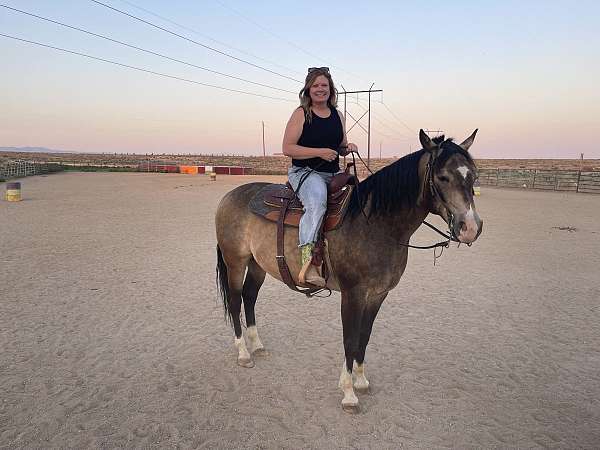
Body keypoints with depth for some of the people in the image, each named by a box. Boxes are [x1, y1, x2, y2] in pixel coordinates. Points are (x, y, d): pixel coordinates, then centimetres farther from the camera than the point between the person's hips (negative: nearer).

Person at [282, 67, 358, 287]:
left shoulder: (337, 115, 16)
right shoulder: (301, 114, -1)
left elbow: (341, 147, 26)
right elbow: (287, 148, -9)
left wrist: (349, 148, 1)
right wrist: (320, 152, -16)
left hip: (333, 174, 6)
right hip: (305, 172, -6)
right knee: (317, 204, -35)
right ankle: (308, 262, -41)